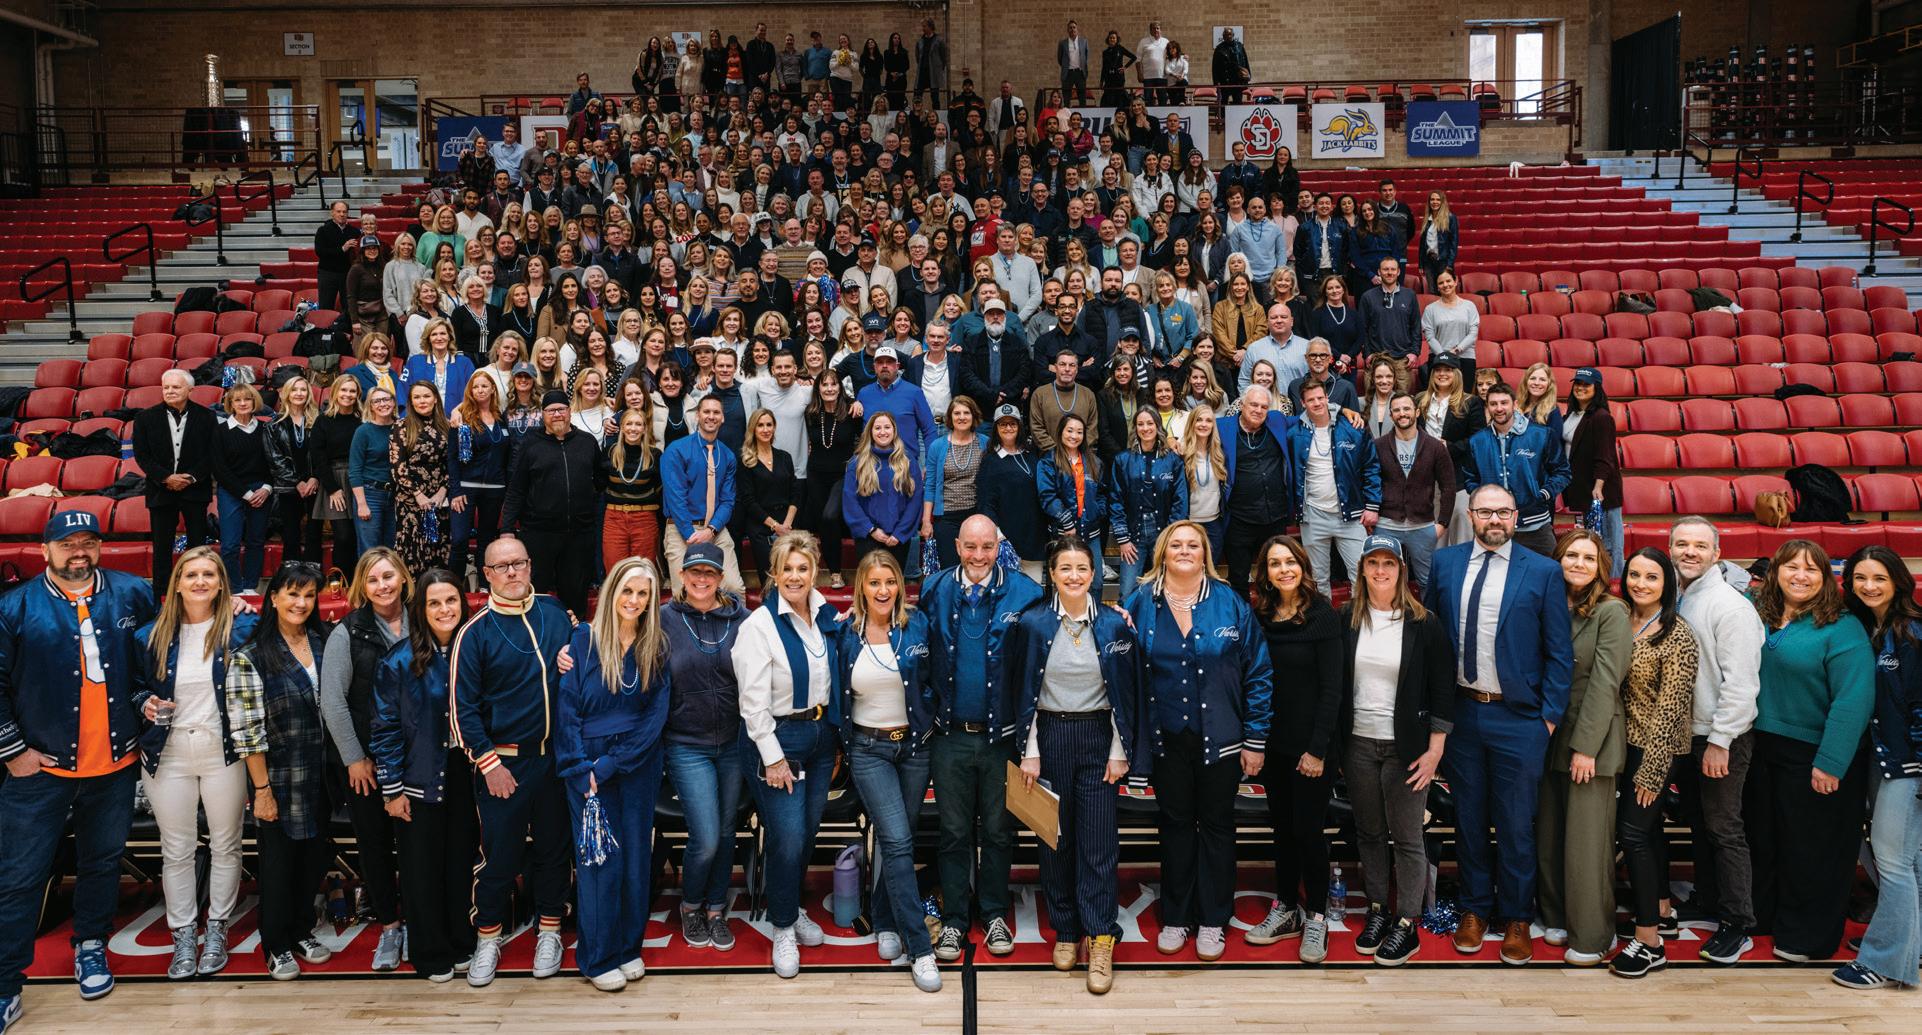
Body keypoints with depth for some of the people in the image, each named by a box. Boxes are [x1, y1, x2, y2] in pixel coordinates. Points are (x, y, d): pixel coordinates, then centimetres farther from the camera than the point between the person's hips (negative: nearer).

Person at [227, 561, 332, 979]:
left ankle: (302, 931, 34)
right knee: (279, 860, 8)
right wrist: (262, 789, -14)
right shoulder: (251, 657, -12)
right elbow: (246, 730, -13)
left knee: (314, 855, 15)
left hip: (320, 776, 5)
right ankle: (277, 946, 25)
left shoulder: (324, 644, 4)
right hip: (279, 778, -5)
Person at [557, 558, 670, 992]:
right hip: (587, 765, -2)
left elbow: (655, 716, -2)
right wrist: (581, 769, -13)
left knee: (636, 853, 7)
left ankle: (628, 947, 22)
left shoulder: (657, 647, 2)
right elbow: (566, 707, -5)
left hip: (639, 765, 2)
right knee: (598, 855, -1)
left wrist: (612, 763, -12)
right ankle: (598, 957, 10)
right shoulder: (583, 639, -4)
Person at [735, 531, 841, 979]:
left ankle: (794, 909, 35)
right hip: (777, 737, -6)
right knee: (787, 838, -5)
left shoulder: (826, 616, 4)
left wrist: (835, 741, 13)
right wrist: (773, 757, -15)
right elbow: (753, 701, -15)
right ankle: (784, 929, 14)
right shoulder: (760, 625, -14)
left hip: (820, 735, 6)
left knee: (809, 830, 14)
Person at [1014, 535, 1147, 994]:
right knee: (1055, 837, 7)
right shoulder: (1033, 623, -2)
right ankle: (1066, 931, 20)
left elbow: (1125, 694, 2)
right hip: (1050, 736, 1)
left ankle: (1099, 941, 2)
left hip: (1098, 738, 0)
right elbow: (1026, 692, 0)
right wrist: (1030, 751, -4)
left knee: (1098, 840, -3)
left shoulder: (1113, 625, -2)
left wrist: (1120, 751, -2)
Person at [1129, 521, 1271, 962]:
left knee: (1216, 825, 11)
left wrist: (1255, 740, -5)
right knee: (1175, 823, 13)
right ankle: (1175, 918, 26)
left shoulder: (1230, 603, -5)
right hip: (1167, 738, 1)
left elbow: (1258, 674, -3)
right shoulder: (1141, 603, -2)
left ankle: (1213, 922, 24)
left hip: (1219, 738, -1)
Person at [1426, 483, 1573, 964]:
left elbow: (1559, 653, -3)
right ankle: (1475, 908, 28)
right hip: (1460, 711, 3)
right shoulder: (1445, 563, 3)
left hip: (1518, 717, -2)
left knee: (1516, 824, 6)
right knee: (1468, 817, 13)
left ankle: (1516, 919, 22)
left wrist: (1550, 717, -7)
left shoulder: (1543, 572, -5)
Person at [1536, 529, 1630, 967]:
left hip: (1592, 739, -6)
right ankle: (1558, 918, 25)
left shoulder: (1611, 611, -9)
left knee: (1587, 841, -1)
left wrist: (1585, 746, -15)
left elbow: (1604, 683, -13)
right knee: (1550, 835, 11)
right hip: (1551, 735, 6)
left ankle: (1592, 935, 10)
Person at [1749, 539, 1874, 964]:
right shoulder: (1759, 618, 4)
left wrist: (1830, 763, -23)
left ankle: (1807, 936, 22)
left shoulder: (1841, 629, -14)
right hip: (1764, 751, 6)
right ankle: (1765, 916, 35)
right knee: (1765, 839, 18)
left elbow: (1854, 700, -21)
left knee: (1811, 848, 7)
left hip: (1815, 756, -6)